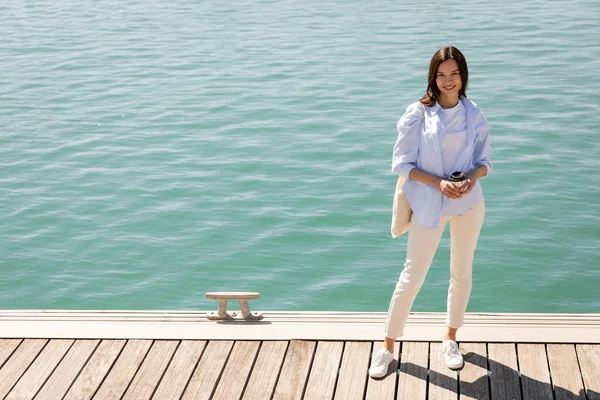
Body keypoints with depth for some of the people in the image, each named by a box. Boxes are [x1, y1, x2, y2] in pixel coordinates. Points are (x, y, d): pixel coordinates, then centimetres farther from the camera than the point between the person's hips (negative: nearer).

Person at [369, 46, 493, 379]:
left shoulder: (474, 115, 0)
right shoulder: (418, 114, -8)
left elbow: (484, 160, 7)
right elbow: (401, 163, -9)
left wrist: (474, 176, -16)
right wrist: (438, 183, -20)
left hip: (468, 204, 3)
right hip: (429, 205, -3)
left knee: (462, 274, 14)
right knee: (412, 277, 0)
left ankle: (450, 338, 33)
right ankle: (387, 347, 13)